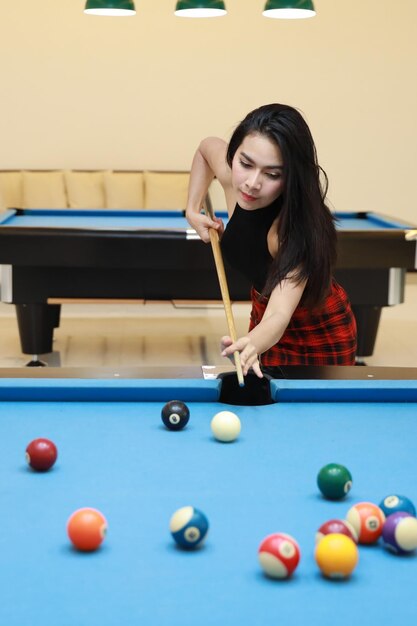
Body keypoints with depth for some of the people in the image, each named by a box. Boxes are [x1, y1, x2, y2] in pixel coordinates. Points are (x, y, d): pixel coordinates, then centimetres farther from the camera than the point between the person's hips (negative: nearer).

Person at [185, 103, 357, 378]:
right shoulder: (231, 173, -21)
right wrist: (193, 210, -6)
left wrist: (252, 346, -67)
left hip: (323, 334, -5)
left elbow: (280, 316, -46)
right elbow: (206, 146, 4)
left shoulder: (300, 225, -37)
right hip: (264, 311, 5)